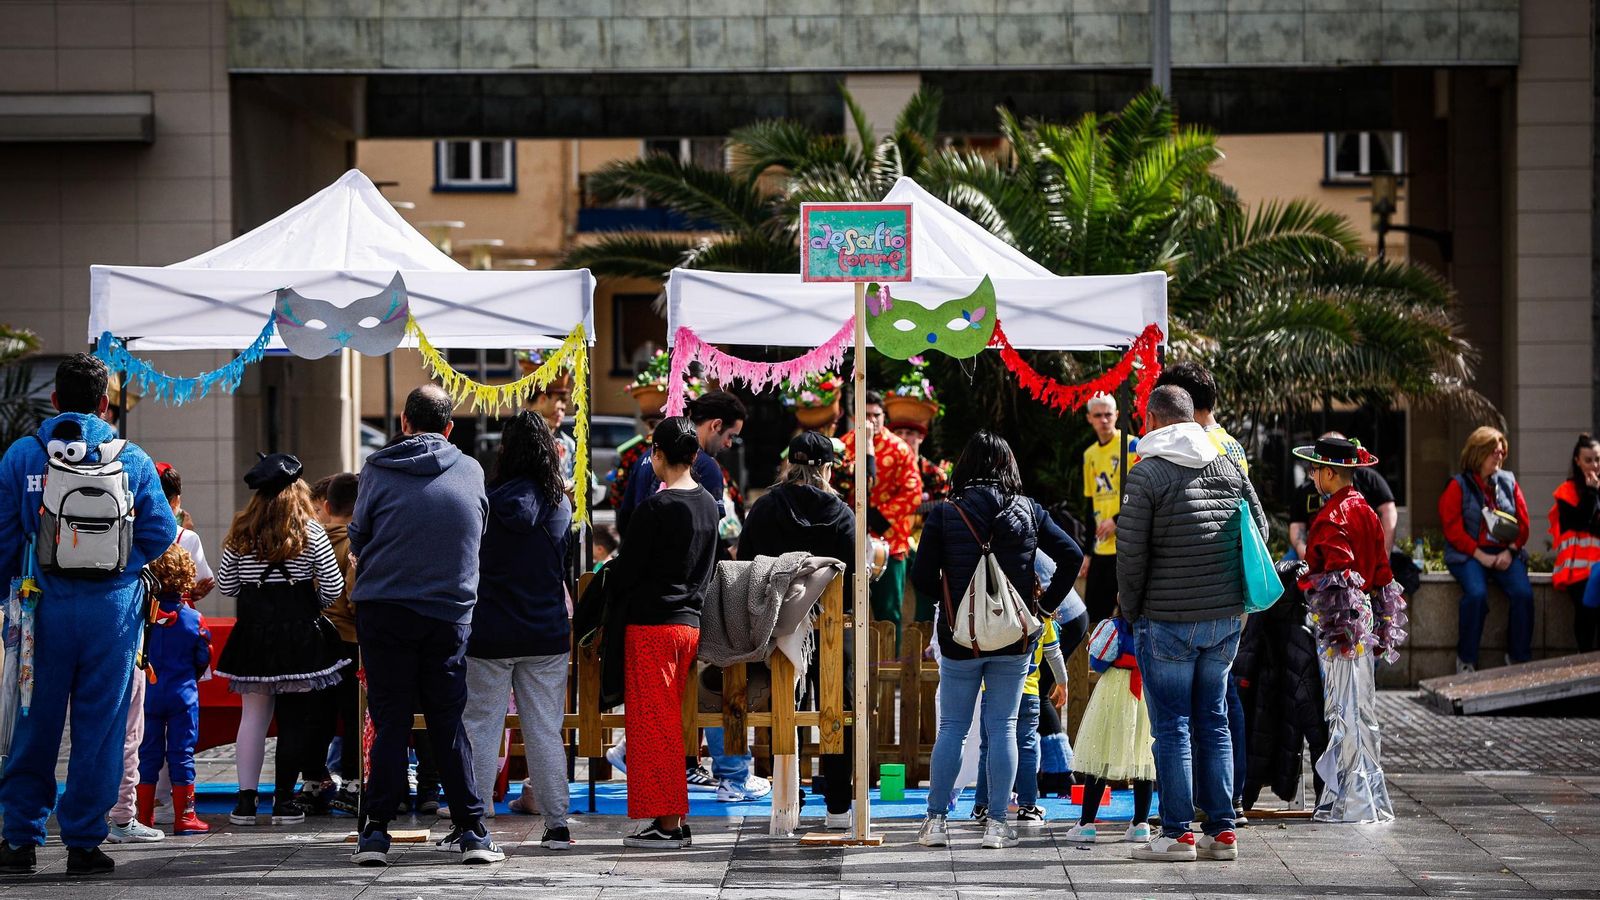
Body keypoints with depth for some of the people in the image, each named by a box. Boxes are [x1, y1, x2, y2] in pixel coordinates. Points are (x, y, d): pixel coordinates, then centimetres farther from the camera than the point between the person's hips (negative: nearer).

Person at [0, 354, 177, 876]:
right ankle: (83, 841, 7)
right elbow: (160, 534, 1)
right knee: (99, 726, 5)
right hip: (111, 609, 0)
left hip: (44, 610, 0)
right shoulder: (133, 461, 0)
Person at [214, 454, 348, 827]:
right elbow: (333, 587, -5)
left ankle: (246, 799, 4)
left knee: (253, 715, 7)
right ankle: (284, 799, 4)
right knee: (295, 716, 4)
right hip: (299, 631, -3)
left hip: (253, 631, 3)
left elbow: (225, 585, 8)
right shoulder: (309, 531, -5)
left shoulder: (240, 533, 3)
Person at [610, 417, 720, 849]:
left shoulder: (654, 508, -14)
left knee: (653, 724, -2)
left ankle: (666, 821, -3)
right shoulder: (709, 505, 8)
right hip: (690, 622, 7)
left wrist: (610, 569, 10)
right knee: (669, 725, 13)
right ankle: (675, 819, 14)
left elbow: (626, 573, -11)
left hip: (651, 624, -7)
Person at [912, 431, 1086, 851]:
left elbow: (921, 577, -8)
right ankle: (997, 823, 4)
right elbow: (1072, 556, -1)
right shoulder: (1028, 511, 1)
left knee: (952, 728, 8)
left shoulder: (945, 514, -6)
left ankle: (936, 820, 9)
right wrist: (1048, 603, 7)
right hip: (1015, 639, 1)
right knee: (1003, 727, 6)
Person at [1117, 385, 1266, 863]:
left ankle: (1177, 833, 1)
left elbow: (1131, 553, -12)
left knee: (1171, 725, 1)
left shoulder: (1146, 474, -11)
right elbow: (1258, 528, 13)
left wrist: (1131, 609, 2)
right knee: (1214, 721, 13)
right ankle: (1222, 830, 13)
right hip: (1226, 617, 5)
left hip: (1168, 621, -5)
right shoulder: (1229, 467, 6)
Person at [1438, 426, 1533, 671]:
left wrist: (1510, 552, -6)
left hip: (1505, 553, 3)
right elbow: (1453, 529, -5)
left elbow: (1523, 522, 11)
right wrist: (1480, 556, -14)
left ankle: (1519, 658, -7)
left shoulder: (1508, 482, 13)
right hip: (1468, 554, -3)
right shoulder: (1458, 486, 1)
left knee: (1523, 593, -23)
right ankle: (1466, 659, -16)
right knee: (1476, 593, -31)